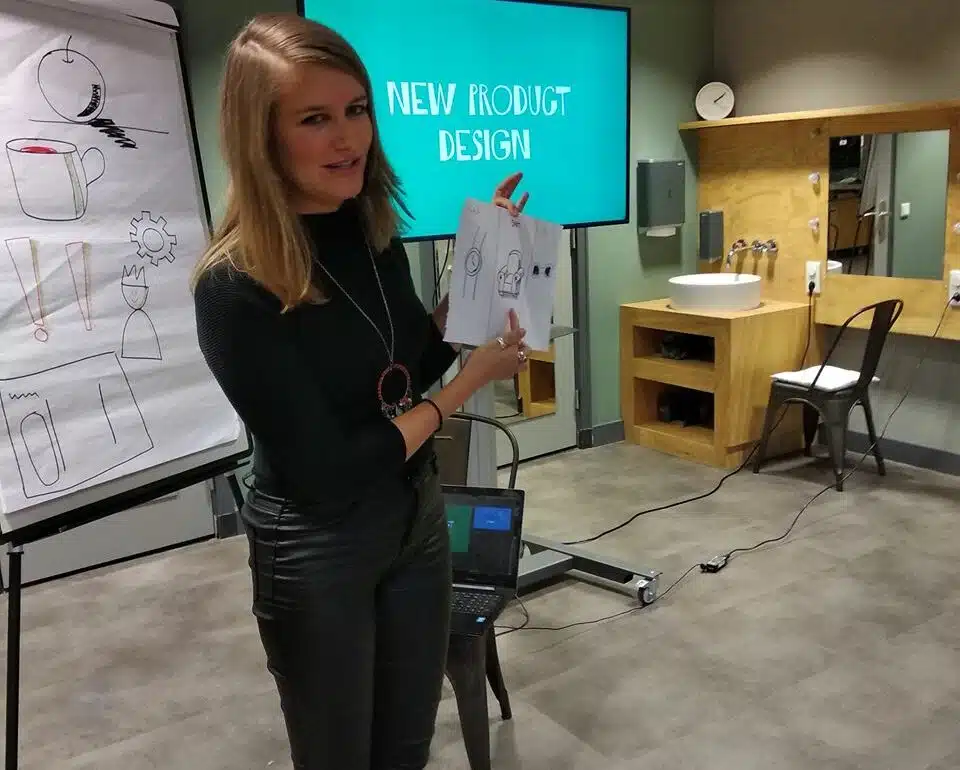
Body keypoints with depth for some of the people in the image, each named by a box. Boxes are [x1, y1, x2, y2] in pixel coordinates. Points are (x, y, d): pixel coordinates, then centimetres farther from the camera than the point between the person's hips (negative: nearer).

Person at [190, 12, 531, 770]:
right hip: (316, 550, -6)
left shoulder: (373, 231, -4)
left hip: (417, 516, 6)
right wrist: (474, 377, -18)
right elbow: (328, 473, -23)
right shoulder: (236, 286, -23)